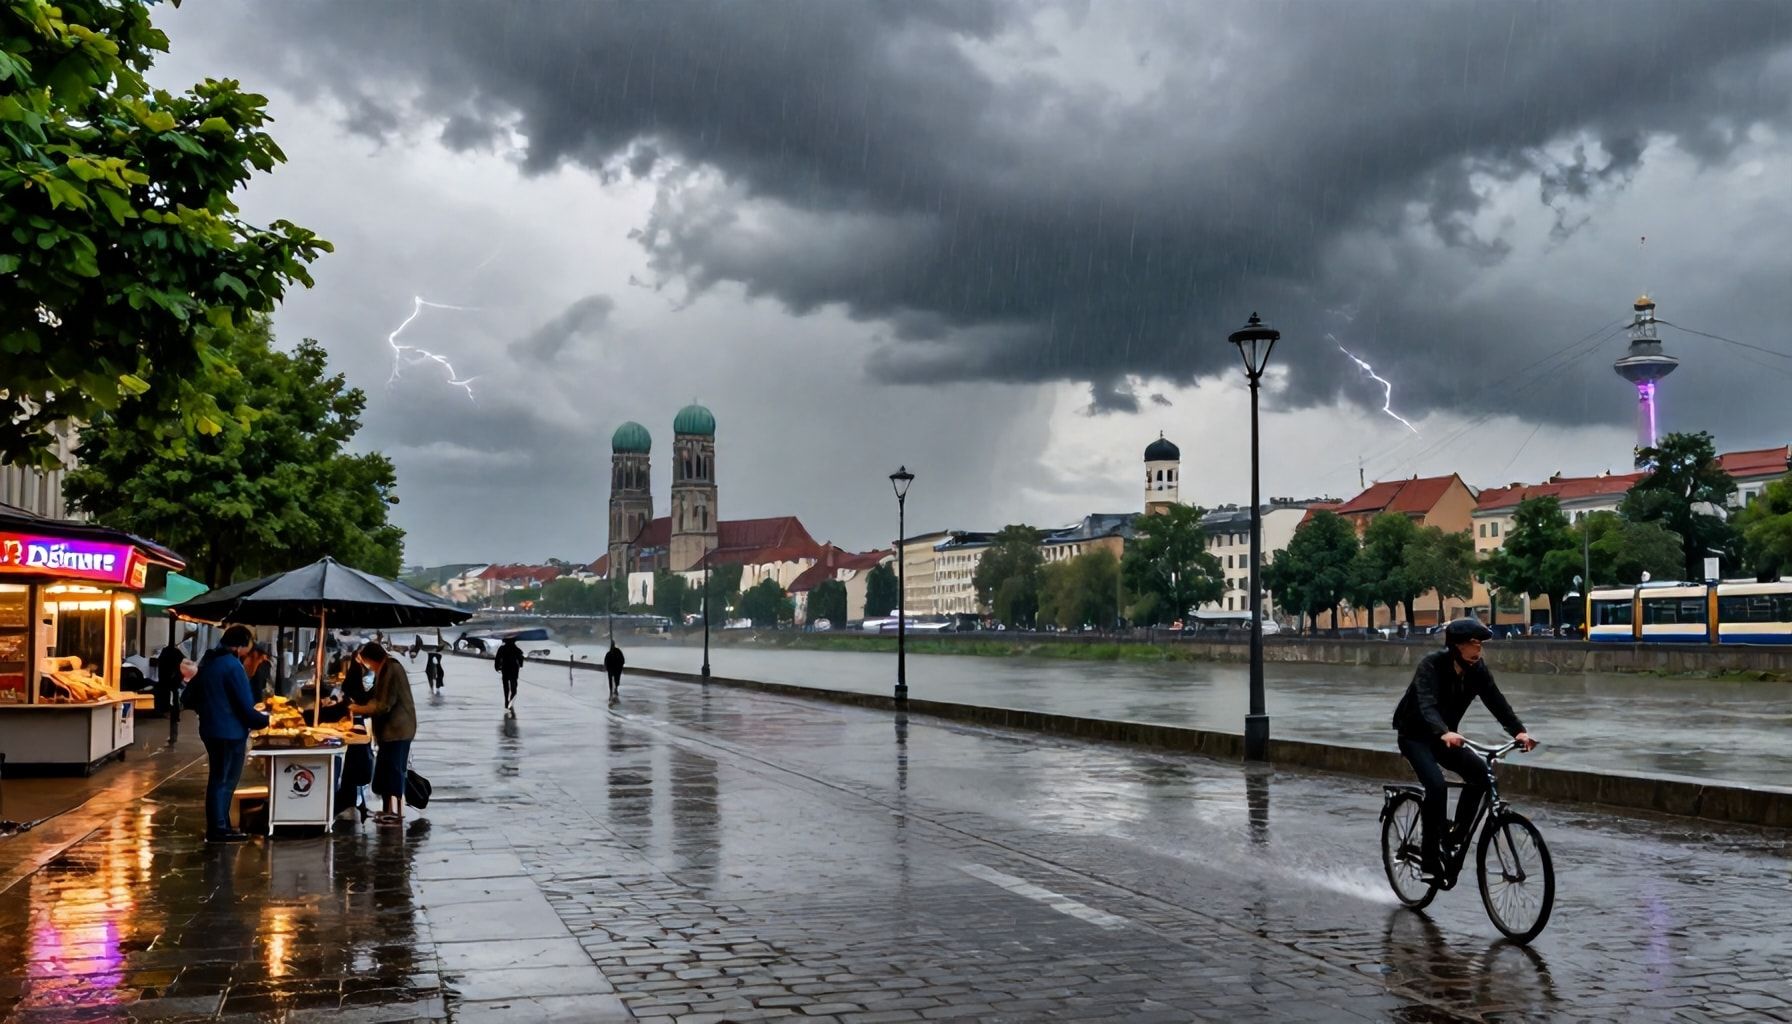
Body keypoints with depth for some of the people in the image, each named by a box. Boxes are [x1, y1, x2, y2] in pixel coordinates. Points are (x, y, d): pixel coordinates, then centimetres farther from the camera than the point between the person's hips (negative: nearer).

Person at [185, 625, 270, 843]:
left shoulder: (208, 662, 10)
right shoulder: (232, 666, -18)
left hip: (211, 729, 9)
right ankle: (218, 829, 4)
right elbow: (246, 706, -20)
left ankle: (217, 826, 23)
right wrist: (264, 720, -5)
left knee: (218, 779, 16)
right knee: (224, 781, -1)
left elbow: (191, 698, 18)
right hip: (230, 732, -9)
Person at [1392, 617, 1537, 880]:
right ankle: (1430, 856, -14)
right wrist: (1444, 733, -59)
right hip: (1415, 735, -6)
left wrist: (1519, 731, -33)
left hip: (1444, 735, 6)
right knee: (1436, 785, -26)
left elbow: (1496, 701, -16)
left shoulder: (1477, 669, -8)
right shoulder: (1431, 666, -26)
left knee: (1480, 771, -15)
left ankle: (1457, 837, 1)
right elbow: (1427, 704, -40)